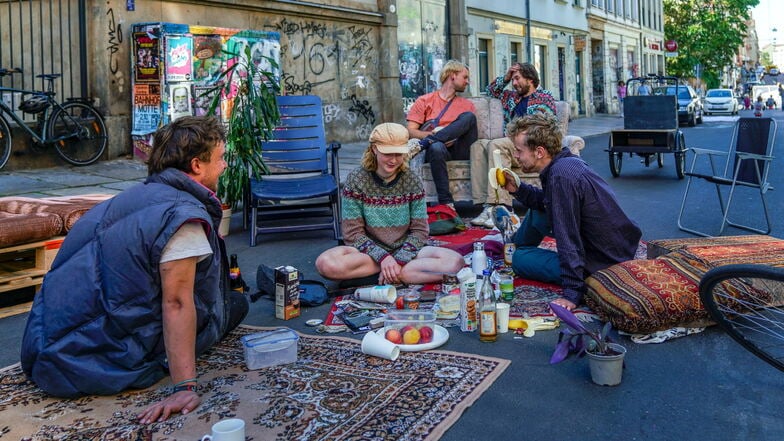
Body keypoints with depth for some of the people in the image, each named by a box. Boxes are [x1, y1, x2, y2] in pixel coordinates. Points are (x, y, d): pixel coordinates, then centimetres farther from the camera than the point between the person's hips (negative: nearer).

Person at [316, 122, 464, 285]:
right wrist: (383, 258, -22)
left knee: (455, 261, -25)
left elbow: (419, 231, -3)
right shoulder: (356, 179, -9)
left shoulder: (412, 181, -3)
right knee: (326, 264, -33)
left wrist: (397, 260, -18)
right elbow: (353, 233, -9)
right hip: (370, 251, 0)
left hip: (405, 251, 1)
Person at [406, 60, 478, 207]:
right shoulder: (425, 101, 15)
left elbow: (474, 134, 12)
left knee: (469, 116, -22)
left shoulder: (467, 105, 24)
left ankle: (421, 145, -30)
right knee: (436, 147, -39)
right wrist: (434, 134, -15)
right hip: (437, 149, -2)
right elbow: (410, 131, 5)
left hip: (460, 150, 2)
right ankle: (446, 203, -39)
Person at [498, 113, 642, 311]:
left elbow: (568, 239, -28)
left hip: (604, 264, -9)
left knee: (520, 259, 0)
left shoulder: (561, 175, -29)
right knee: (538, 210, 21)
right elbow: (546, 201, 17)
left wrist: (572, 293, -25)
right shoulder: (568, 161, -1)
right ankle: (516, 244, 43)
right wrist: (517, 189, 3)